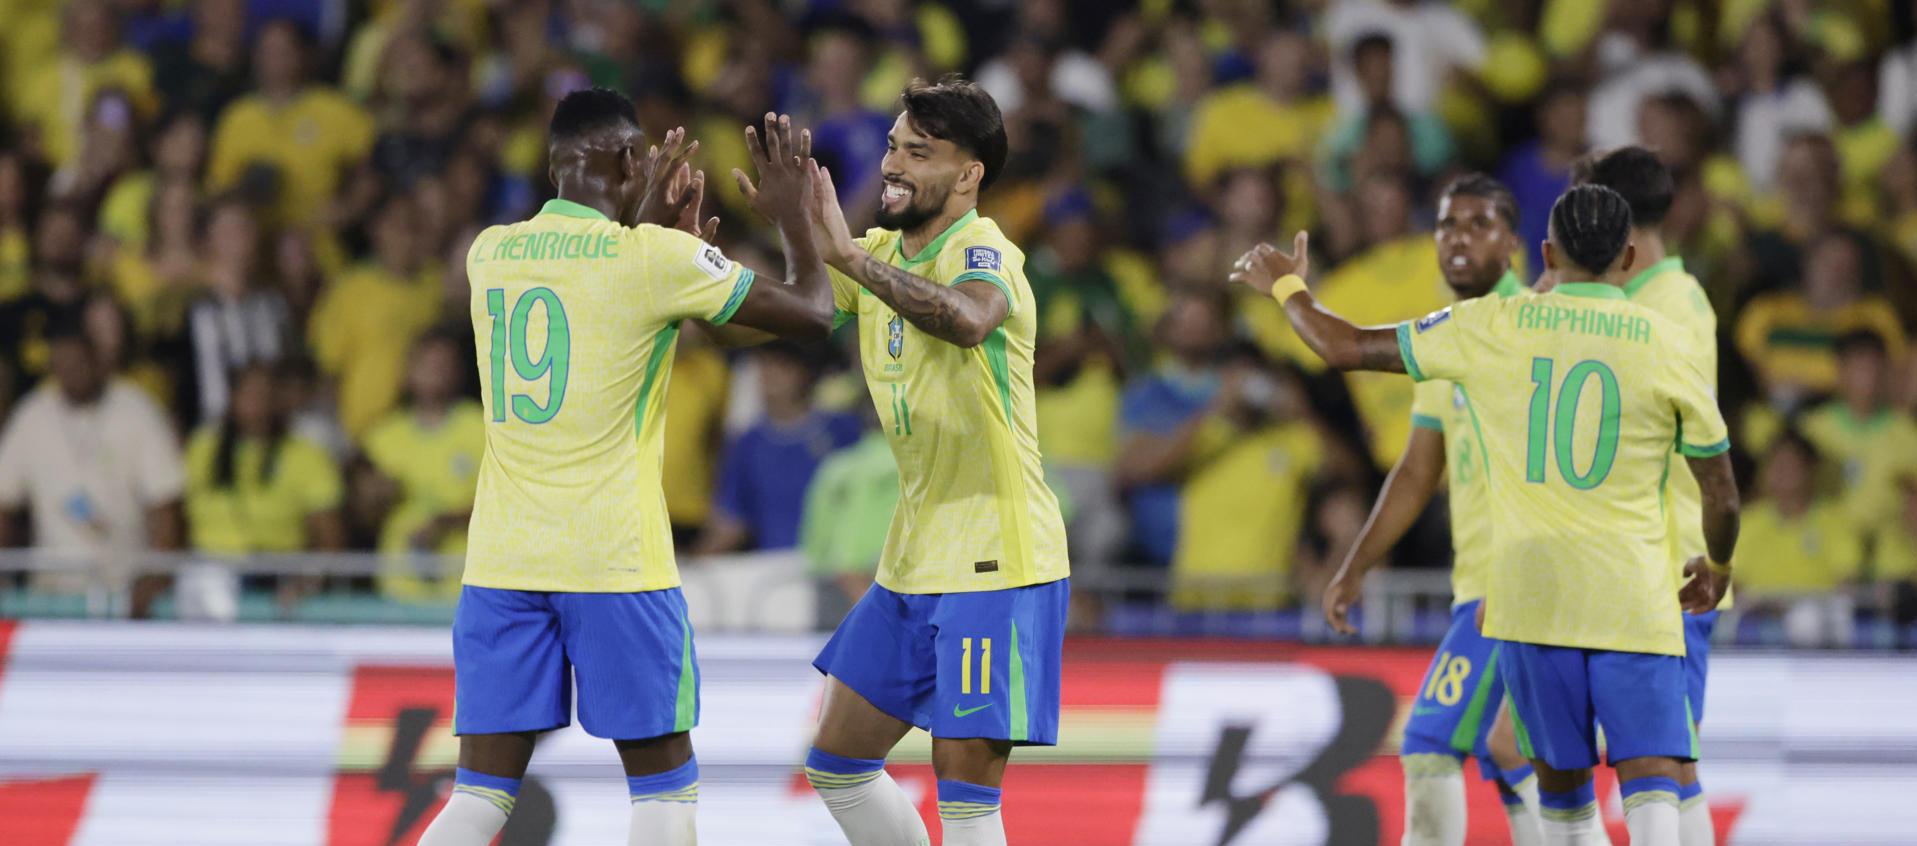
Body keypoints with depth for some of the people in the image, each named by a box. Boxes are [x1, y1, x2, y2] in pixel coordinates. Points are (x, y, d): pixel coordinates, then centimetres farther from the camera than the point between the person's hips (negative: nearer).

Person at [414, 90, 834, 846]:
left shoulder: (490, 252, 8)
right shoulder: (653, 256, -8)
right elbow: (812, 315, 2)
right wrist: (793, 214, 16)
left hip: (501, 560, 5)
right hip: (615, 560, -4)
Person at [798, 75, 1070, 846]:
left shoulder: (982, 253, -17)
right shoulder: (880, 253, 9)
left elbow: (968, 320, -41)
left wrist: (845, 254, -46)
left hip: (994, 563, -9)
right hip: (914, 560, 9)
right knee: (837, 763, 15)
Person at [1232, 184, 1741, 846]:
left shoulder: (1493, 327, 2)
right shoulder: (1666, 344, 1)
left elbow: (1347, 349, 8)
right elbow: (1721, 493, 7)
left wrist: (1286, 288, 28)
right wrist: (1716, 568, 28)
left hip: (1531, 591, 2)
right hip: (1633, 599, -2)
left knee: (1561, 778, 15)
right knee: (1649, 776, -7)